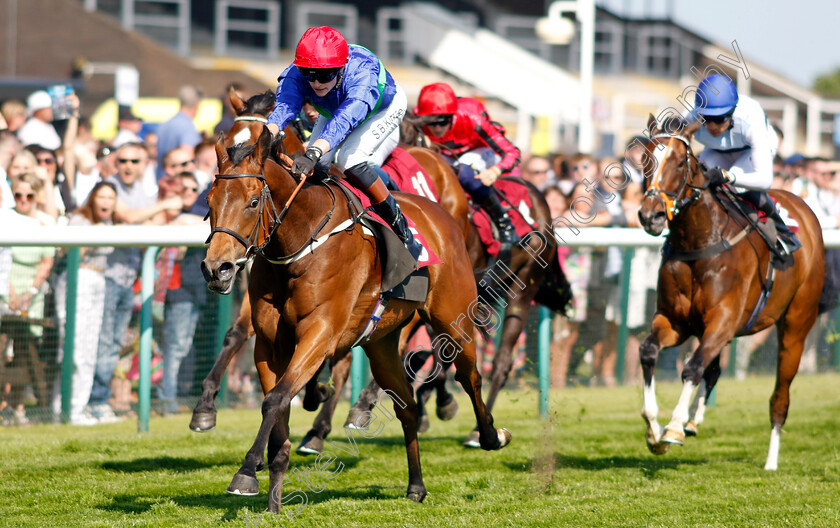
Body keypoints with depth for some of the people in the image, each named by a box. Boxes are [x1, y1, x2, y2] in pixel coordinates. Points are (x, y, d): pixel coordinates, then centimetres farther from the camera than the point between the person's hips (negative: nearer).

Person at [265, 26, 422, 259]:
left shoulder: (363, 73, -47)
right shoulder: (296, 75, -34)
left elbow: (346, 118, -62)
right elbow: (284, 106, -51)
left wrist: (313, 152, -77)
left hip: (384, 109, -5)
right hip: (333, 107, 5)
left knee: (349, 159, -28)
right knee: (317, 164, -16)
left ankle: (398, 224, -12)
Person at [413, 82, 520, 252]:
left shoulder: (472, 118, -37)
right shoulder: (418, 119, -27)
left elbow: (512, 153, -36)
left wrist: (494, 172, -56)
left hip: (483, 151, -5)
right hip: (451, 155, 5)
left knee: (464, 173, -37)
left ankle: (506, 227, -23)